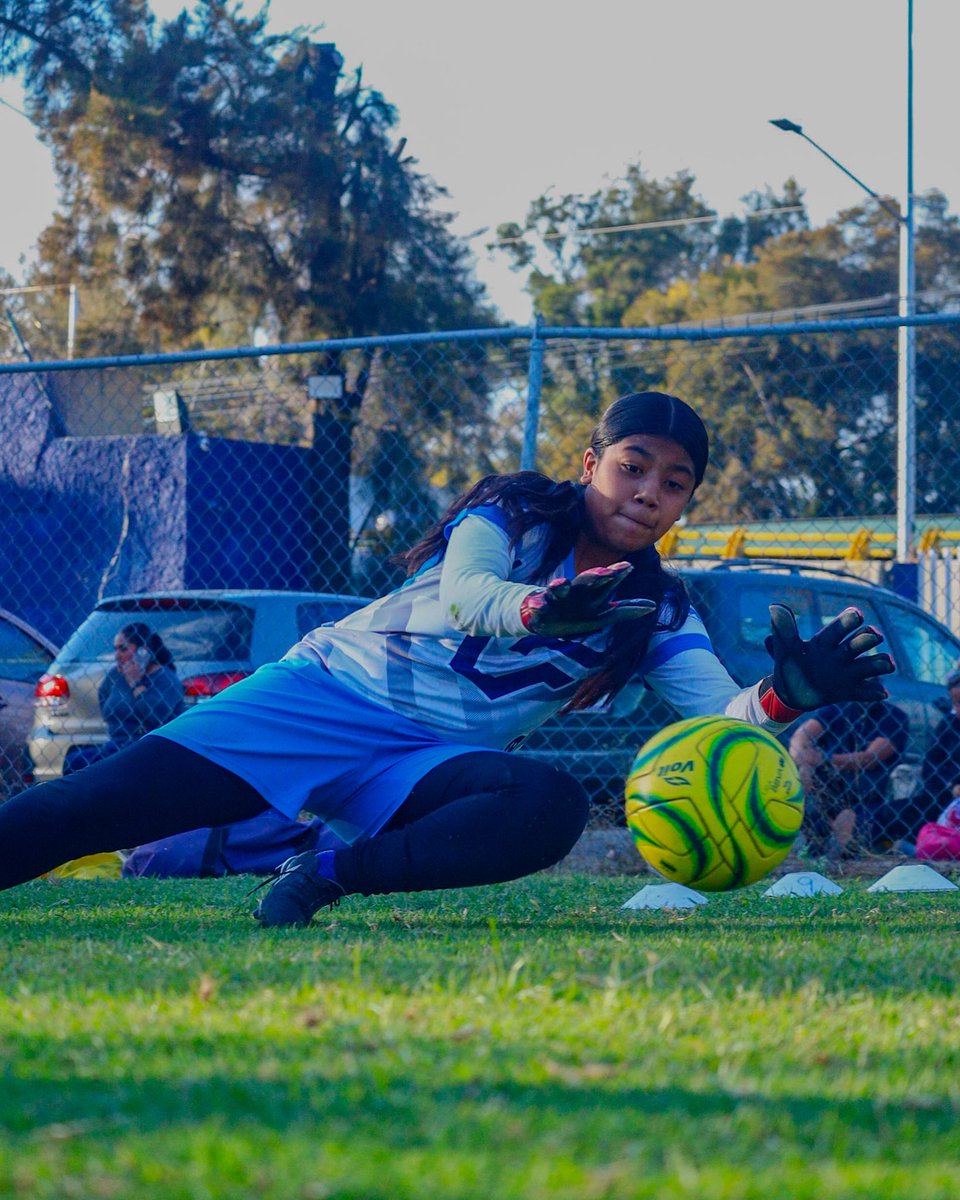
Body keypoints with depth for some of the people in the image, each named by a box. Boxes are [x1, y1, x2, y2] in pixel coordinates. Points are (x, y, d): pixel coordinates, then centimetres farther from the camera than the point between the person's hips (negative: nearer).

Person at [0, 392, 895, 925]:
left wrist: (787, 692, -31)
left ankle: (331, 876, -20)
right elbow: (464, 594, -26)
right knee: (99, 805, -22)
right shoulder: (513, 514, -4)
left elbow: (723, 720, -7)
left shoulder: (656, 614, 6)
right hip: (332, 695, -3)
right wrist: (539, 609, -49)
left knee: (551, 808, -30)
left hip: (433, 765, 3)